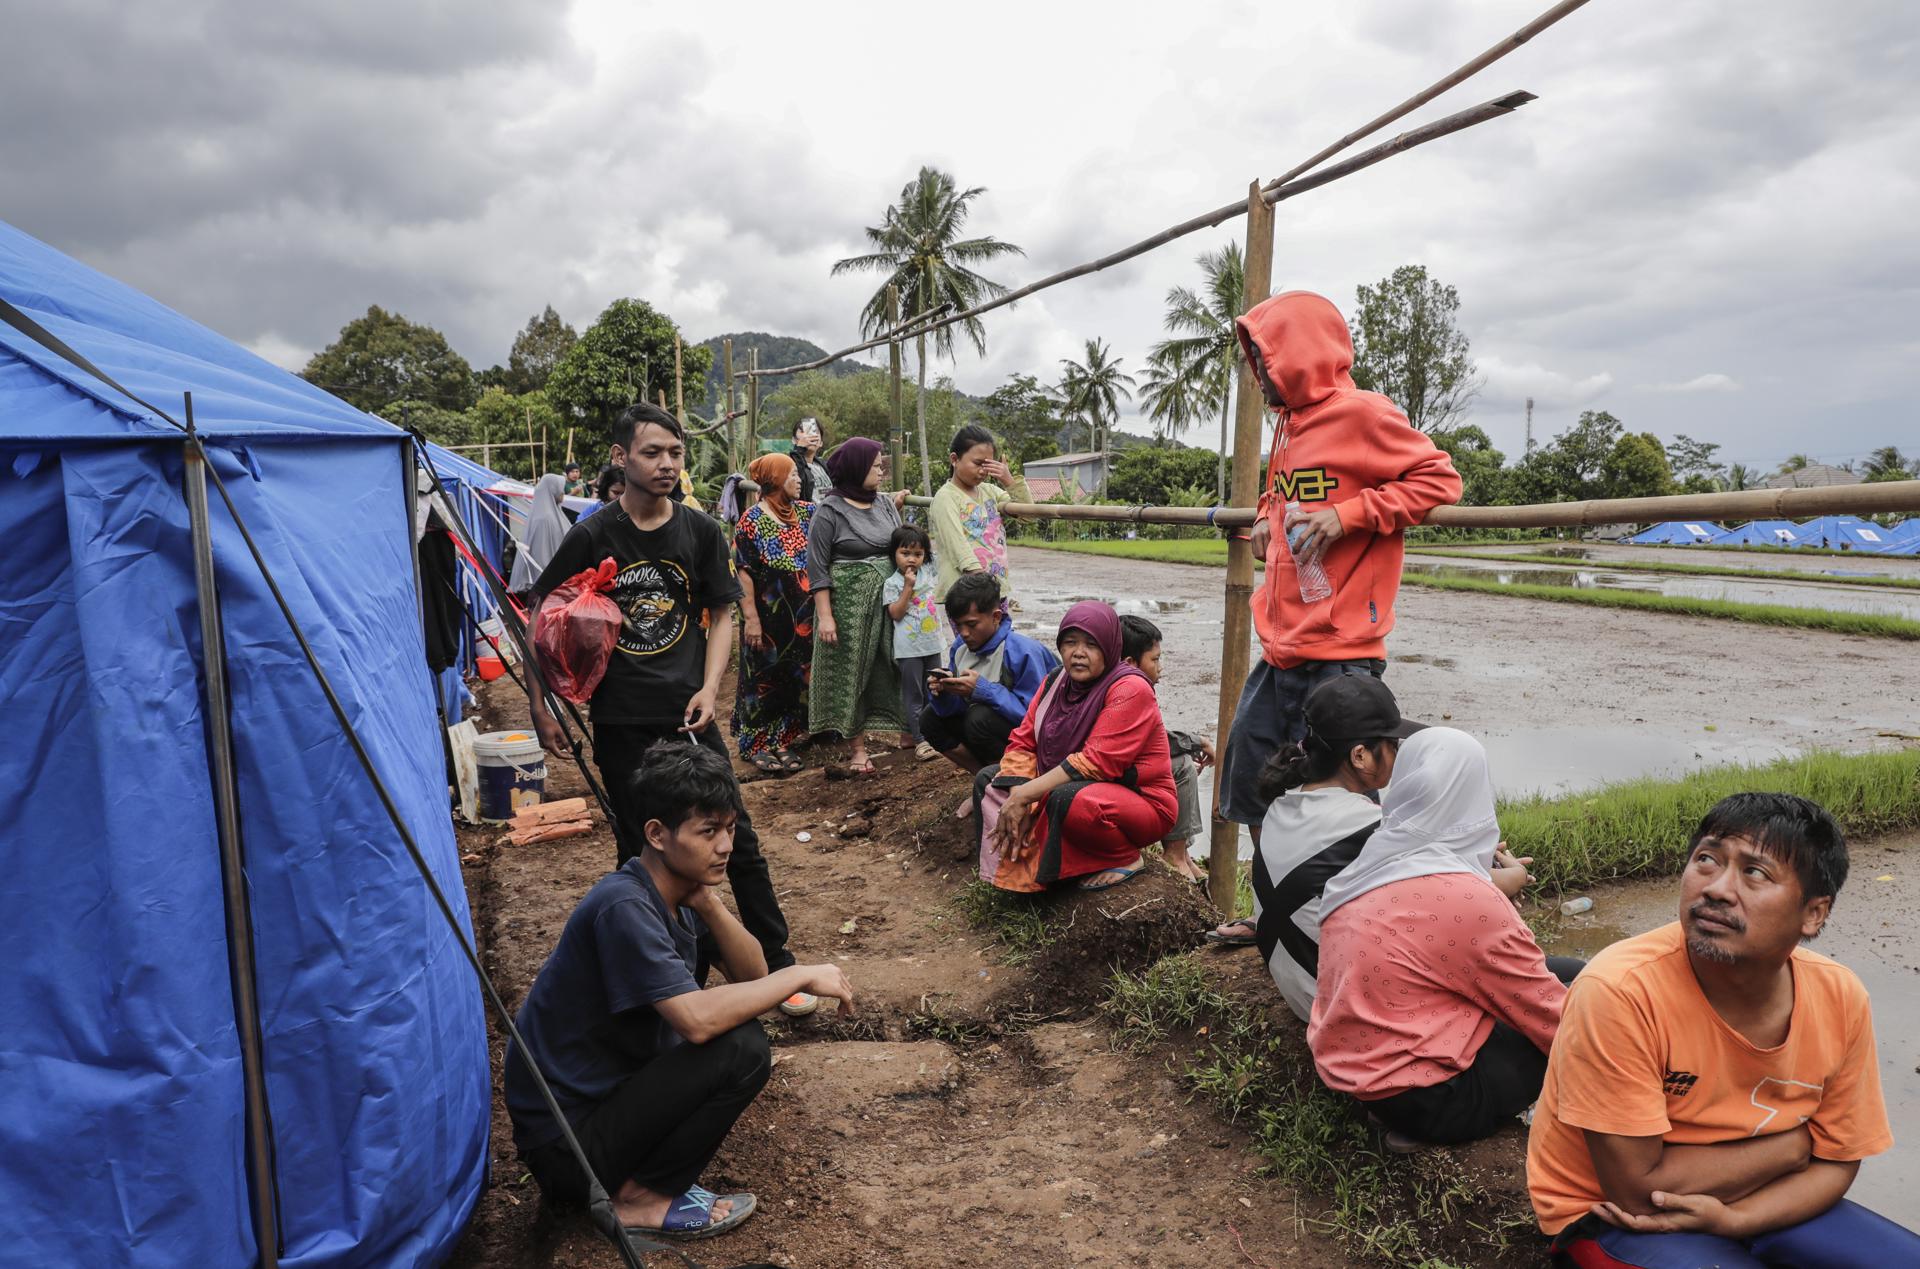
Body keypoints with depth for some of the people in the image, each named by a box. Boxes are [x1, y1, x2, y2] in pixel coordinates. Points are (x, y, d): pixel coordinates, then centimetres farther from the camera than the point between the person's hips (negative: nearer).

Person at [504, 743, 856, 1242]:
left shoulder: (681, 888, 1)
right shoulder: (624, 906, -26)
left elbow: (752, 976, 0)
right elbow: (698, 1019, -35)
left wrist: (710, 905, -16)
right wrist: (801, 976, -23)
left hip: (609, 1084, 9)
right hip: (565, 1144, -9)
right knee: (742, 1048, -22)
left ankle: (643, 1174, 10)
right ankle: (641, 1198, -4)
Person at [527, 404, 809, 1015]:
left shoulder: (701, 532, 1)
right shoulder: (593, 537, -5)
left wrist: (709, 689, -5)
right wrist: (540, 707, -1)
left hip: (687, 713, 1)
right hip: (619, 721, -1)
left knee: (738, 840, 3)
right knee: (639, 850, 11)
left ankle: (779, 964, 16)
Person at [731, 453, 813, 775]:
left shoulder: (804, 513, 7)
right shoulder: (752, 521, -10)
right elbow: (743, 573, -13)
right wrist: (751, 618, -18)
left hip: (801, 619, 6)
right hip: (768, 619, -6)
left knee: (795, 679, 11)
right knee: (764, 680, 3)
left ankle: (781, 741, 23)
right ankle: (755, 744, 15)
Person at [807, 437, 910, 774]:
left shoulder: (886, 503, 7)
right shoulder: (829, 511, -8)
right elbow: (817, 566, -9)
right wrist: (824, 615, -14)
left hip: (888, 599, 4)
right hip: (848, 602, -4)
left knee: (888, 668, 7)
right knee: (851, 670, 3)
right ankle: (857, 746, 12)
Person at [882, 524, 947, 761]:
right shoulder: (892, 583, -8)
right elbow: (896, 613, -15)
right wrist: (908, 587, -18)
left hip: (932, 645, 6)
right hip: (909, 648, -6)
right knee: (913, 695, 0)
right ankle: (920, 740, 3)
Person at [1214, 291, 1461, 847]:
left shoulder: (1360, 412, -8)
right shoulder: (1289, 421, 16)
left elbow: (1440, 478, -9)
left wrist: (1347, 515, -17)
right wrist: (1268, 517, 11)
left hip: (1339, 652, -9)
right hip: (1280, 649, 9)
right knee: (1248, 764, 13)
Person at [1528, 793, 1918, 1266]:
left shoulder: (1841, 997, -11)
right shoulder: (1618, 991, -29)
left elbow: (1834, 1164, 1)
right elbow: (1638, 1186, -22)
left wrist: (1731, 1217, -17)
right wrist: (1794, 1143, -13)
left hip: (1755, 1206, 6)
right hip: (1610, 1212, -6)